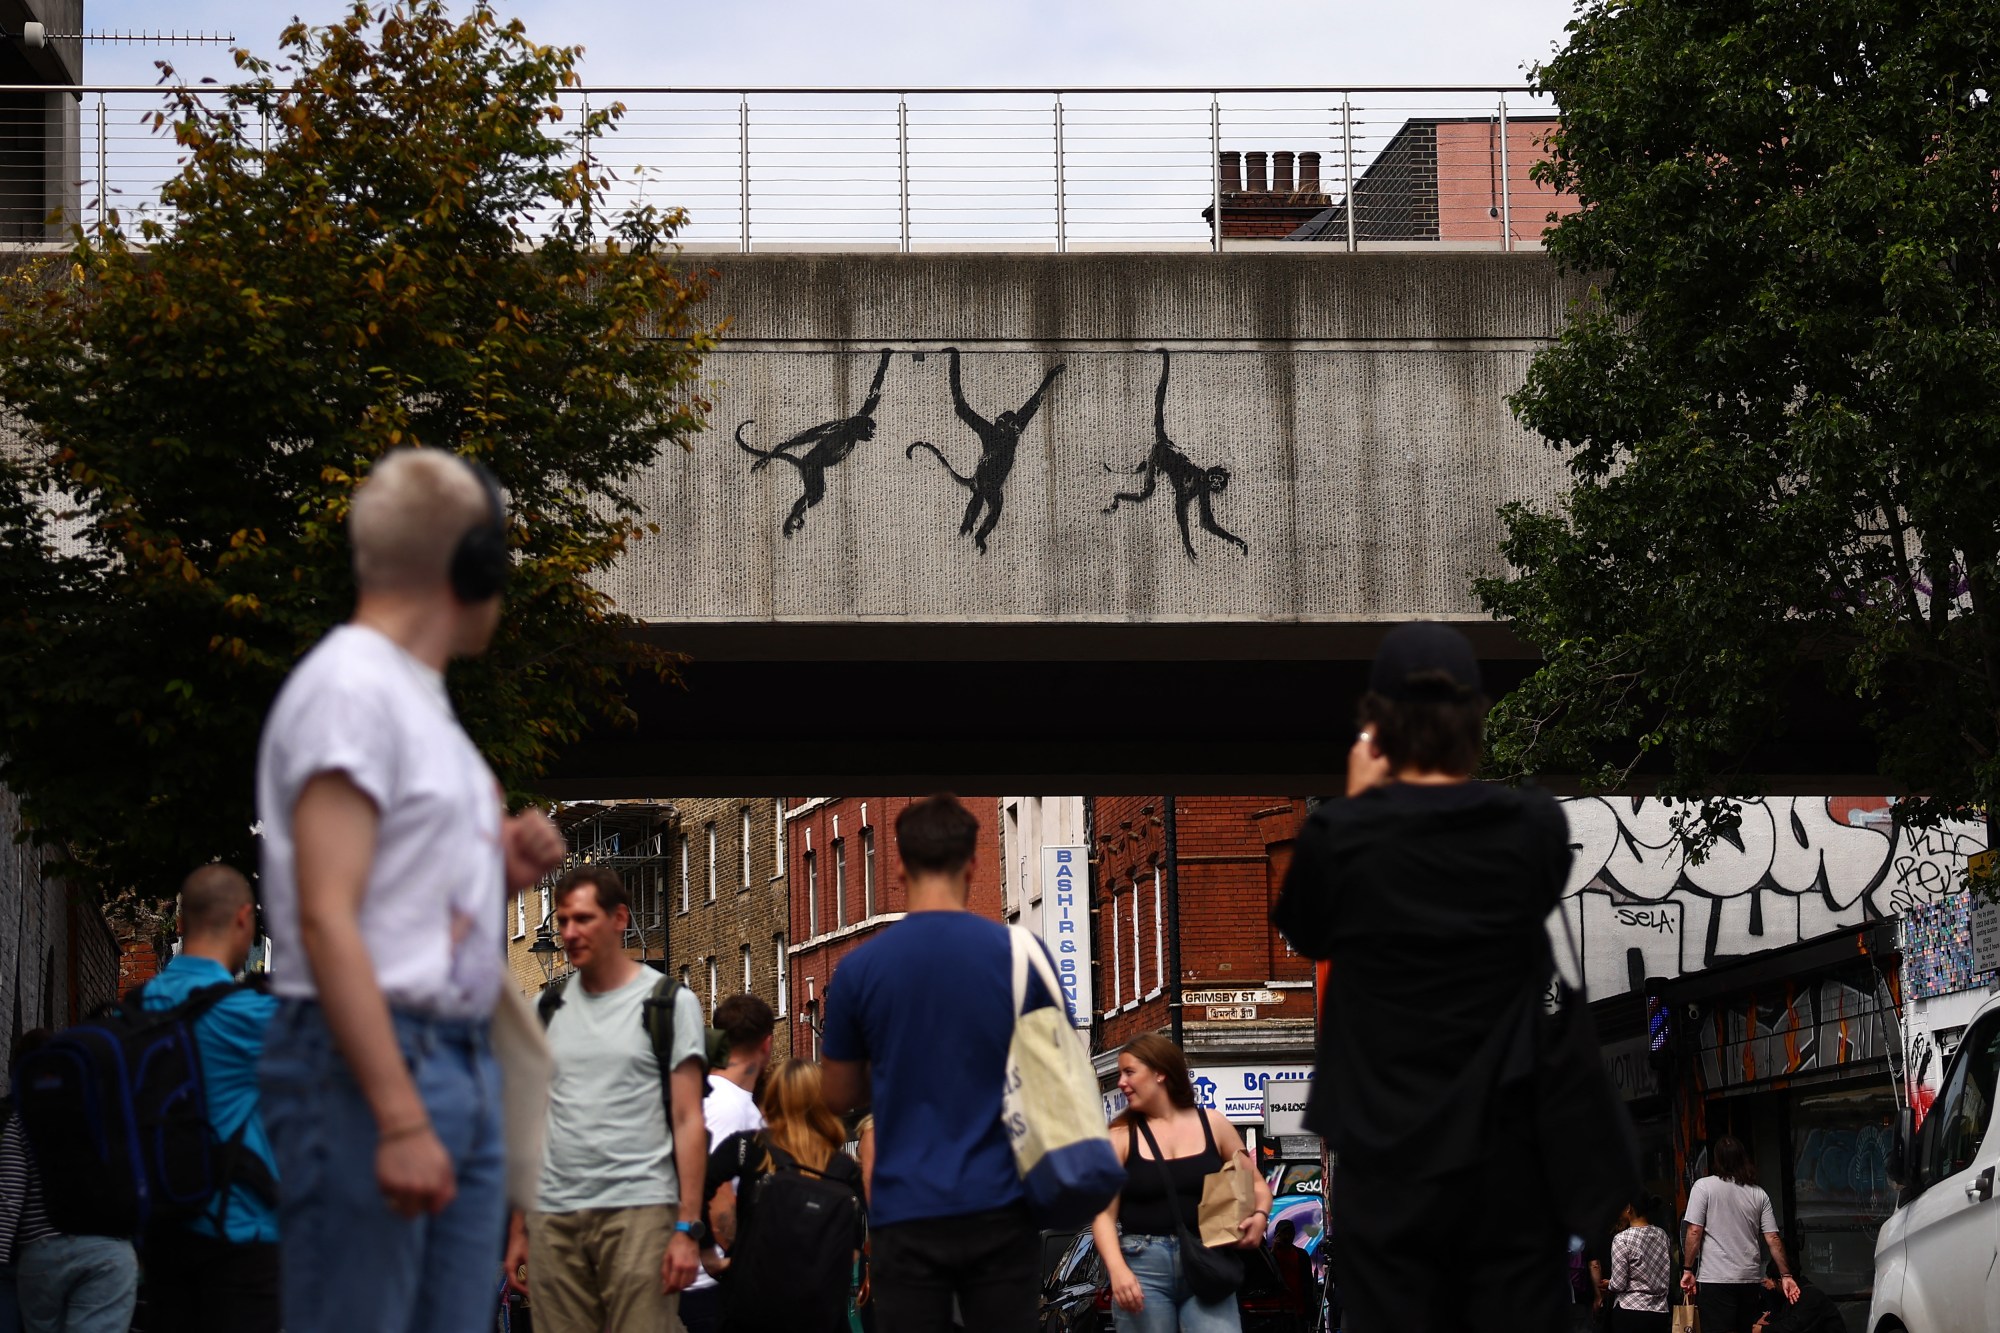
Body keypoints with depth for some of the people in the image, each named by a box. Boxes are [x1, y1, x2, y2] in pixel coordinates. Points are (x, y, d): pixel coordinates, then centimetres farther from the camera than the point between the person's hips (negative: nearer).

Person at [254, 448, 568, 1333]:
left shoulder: (420, 696, 20)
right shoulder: (349, 687, -10)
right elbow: (326, 919, -19)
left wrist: (500, 873, 5)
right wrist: (399, 1118, -24)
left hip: (462, 1062, 10)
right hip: (367, 1066, -10)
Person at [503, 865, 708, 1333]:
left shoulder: (671, 1002, 4)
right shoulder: (548, 1010, 15)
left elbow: (688, 1121, 0)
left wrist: (687, 1228, -8)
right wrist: (517, 1228, 11)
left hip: (638, 1208, -4)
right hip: (553, 1216, 4)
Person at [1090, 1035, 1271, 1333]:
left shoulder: (1212, 1124, 9)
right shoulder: (1121, 1137, 5)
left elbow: (1256, 1184, 17)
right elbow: (1104, 1213, -2)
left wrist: (1259, 1216, -6)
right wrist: (1117, 1269, -18)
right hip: (1142, 1266, 0)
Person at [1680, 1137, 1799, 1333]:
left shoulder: (1703, 1187, -3)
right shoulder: (1759, 1194, 9)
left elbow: (1694, 1232, -8)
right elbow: (1773, 1239, 6)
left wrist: (1688, 1270, -3)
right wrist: (1785, 1275, 9)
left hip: (1715, 1279, -4)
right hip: (1751, 1279, 4)